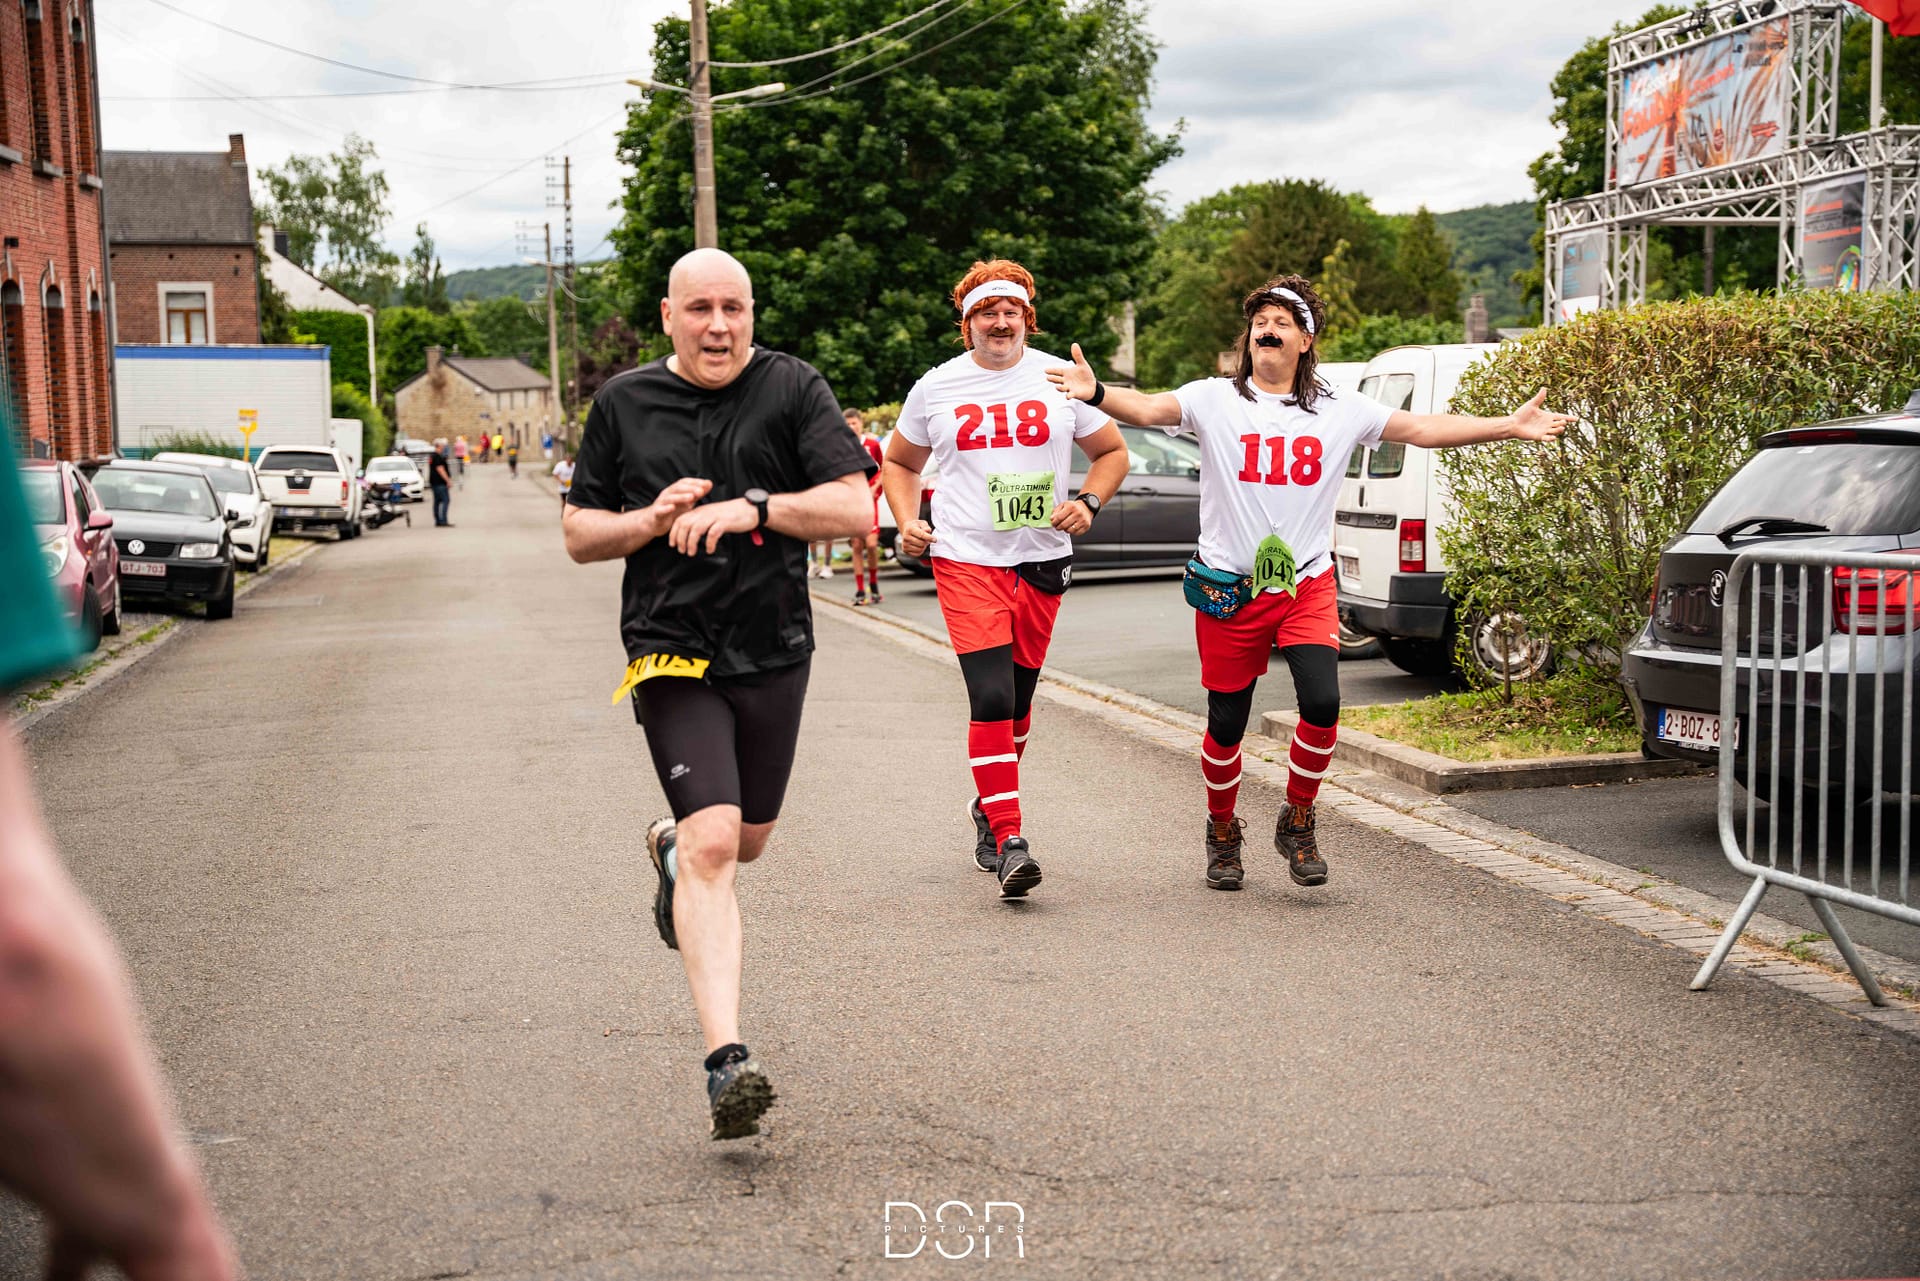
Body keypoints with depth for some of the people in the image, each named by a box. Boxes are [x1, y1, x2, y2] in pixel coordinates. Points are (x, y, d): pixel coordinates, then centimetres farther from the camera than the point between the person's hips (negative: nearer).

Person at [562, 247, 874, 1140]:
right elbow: (579, 533, 8)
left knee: (748, 839, 18)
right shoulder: (623, 404, 3)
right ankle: (726, 1062, -20)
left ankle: (671, 850, 56)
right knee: (714, 843, -17)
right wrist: (653, 519, -11)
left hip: (774, 653, 2)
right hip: (672, 653, -2)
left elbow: (855, 509, -9)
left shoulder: (792, 389, -1)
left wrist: (753, 508, -22)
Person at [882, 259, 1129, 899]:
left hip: (1040, 560, 2)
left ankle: (989, 806, 36)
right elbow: (899, 462, 19)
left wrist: (1087, 502, -3)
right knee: (991, 697, -15)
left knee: (1017, 698, 12)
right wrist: (907, 522, 1)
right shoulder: (937, 387, 5)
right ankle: (1009, 841, -15)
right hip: (965, 560, -2)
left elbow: (1112, 451, 15)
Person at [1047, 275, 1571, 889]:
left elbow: (1423, 429, 5)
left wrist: (1511, 425, -2)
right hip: (1230, 588, -1)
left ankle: (1297, 823, 7)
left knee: (1322, 703, -18)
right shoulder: (1214, 399, -1)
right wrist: (1096, 393, -37)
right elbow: (1149, 409, -17)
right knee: (1226, 725, 5)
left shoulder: (1340, 410, 6)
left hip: (1307, 585, 1)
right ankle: (1223, 832, 32)